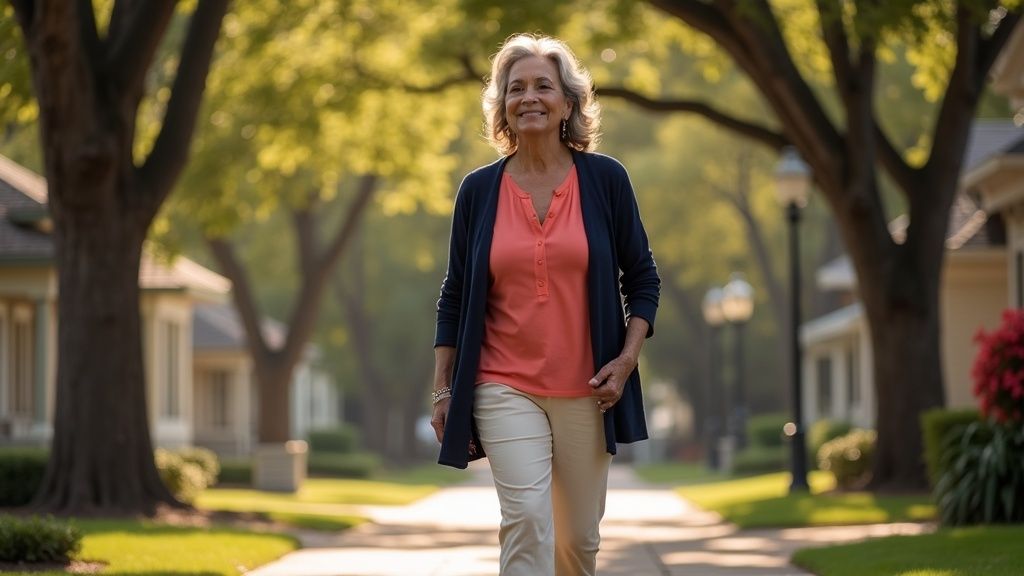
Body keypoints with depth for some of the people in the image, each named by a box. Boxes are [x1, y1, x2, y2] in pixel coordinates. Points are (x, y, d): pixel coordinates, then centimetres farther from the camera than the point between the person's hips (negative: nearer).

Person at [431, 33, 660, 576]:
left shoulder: (605, 179, 2)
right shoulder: (478, 190, 3)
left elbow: (642, 278, 7)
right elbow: (455, 296, 8)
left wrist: (627, 357, -6)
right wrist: (442, 390, 5)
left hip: (586, 391, 1)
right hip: (505, 389, -1)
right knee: (527, 520, -17)